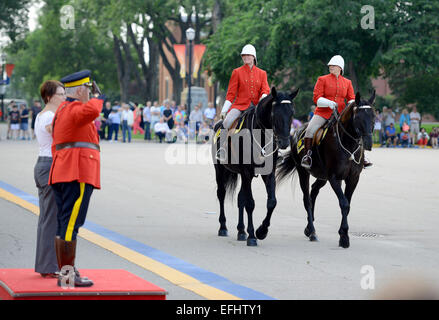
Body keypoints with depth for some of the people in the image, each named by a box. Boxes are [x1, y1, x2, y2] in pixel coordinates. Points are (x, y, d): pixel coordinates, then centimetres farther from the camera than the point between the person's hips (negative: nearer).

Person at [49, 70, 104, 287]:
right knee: (71, 224, -10)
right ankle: (68, 274, -10)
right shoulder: (75, 109, -10)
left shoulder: (61, 111, 21)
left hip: (61, 174, 10)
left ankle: (64, 272, 16)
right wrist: (99, 98, -14)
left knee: (64, 224, 12)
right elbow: (91, 111, -35)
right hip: (79, 173, -10)